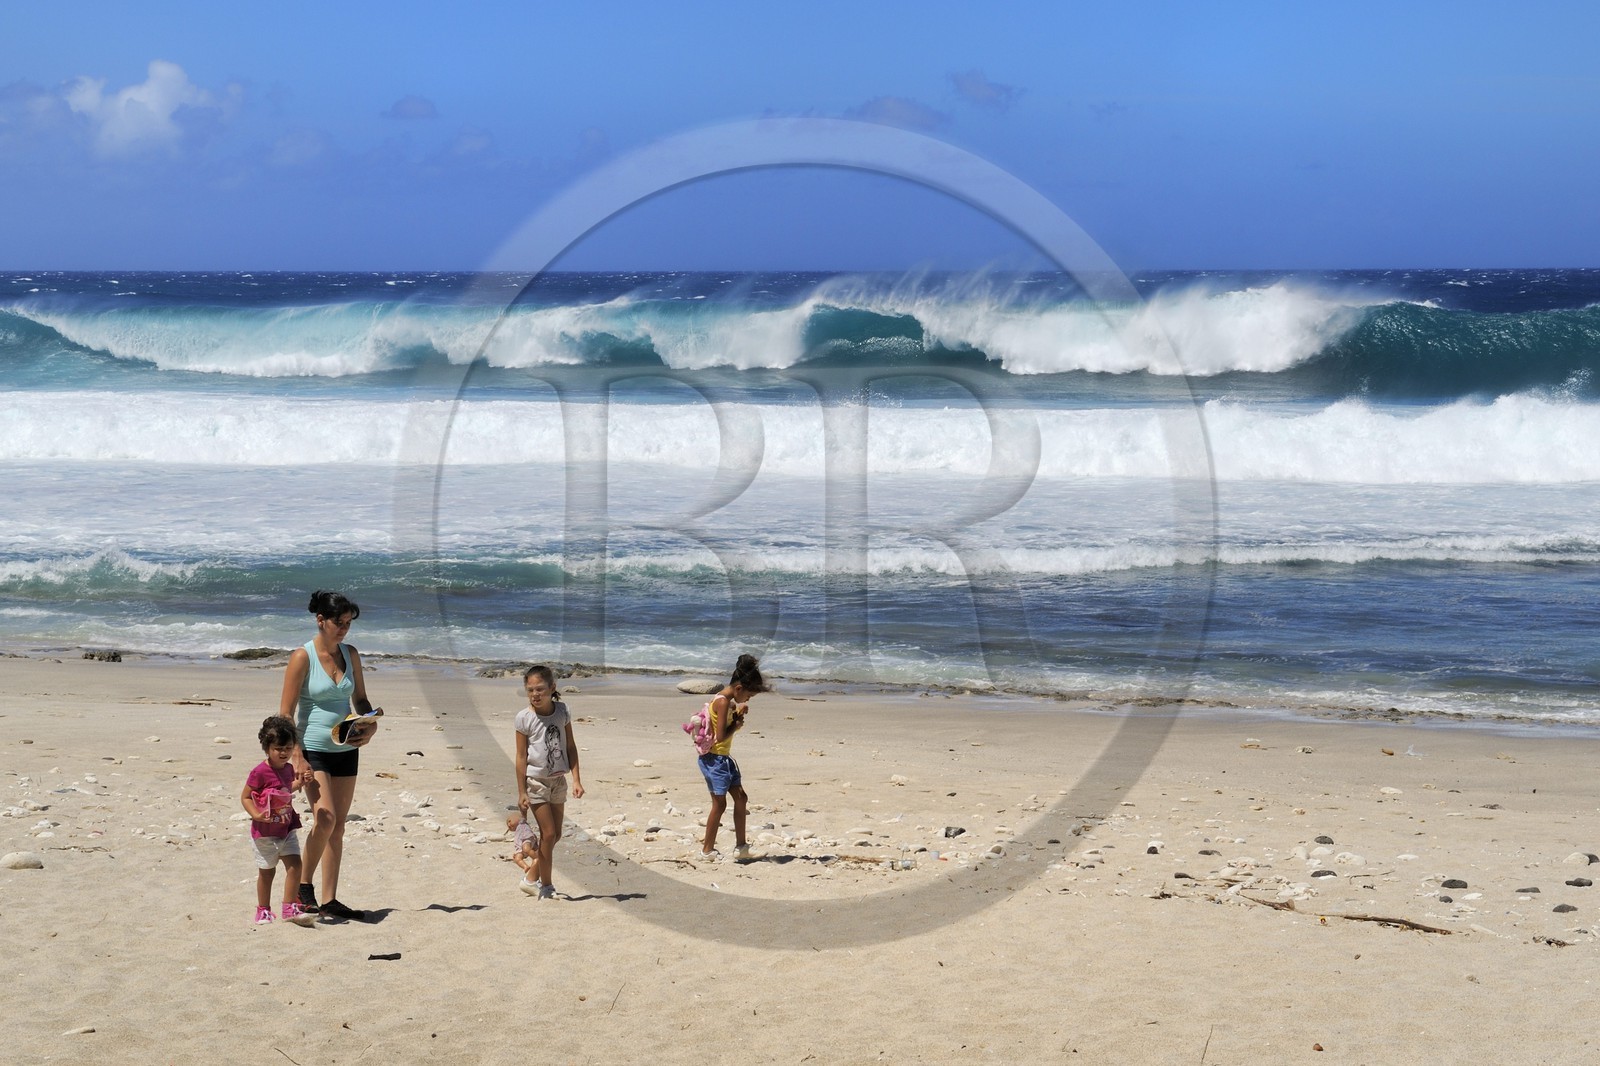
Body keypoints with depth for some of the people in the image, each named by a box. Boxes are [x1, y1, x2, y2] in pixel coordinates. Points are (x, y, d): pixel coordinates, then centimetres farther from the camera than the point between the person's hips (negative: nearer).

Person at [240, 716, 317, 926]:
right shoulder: (260, 772, -19)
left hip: (287, 828, 6)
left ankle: (290, 908, 2)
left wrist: (299, 783, 7)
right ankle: (263, 910, 23)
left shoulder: (288, 769, 4)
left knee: (295, 864, -5)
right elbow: (245, 797, -14)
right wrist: (256, 814, -27)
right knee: (267, 870, 7)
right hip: (265, 831, -6)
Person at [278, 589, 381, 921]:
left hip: (346, 750, 6)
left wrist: (371, 726, -5)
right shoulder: (302, 657, -10)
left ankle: (329, 901, 12)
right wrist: (297, 757, -18)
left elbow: (360, 699, 16)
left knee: (338, 826, 6)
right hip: (313, 749, -6)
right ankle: (304, 885, -1)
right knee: (326, 818, -20)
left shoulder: (350, 654, 6)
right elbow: (286, 714, -10)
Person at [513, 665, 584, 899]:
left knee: (555, 835, 10)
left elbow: (570, 746, 4)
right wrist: (521, 792, -11)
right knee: (549, 834, -6)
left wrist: (576, 779, -2)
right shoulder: (524, 718, -13)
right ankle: (545, 885, 7)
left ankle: (532, 879, 24)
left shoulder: (561, 711, -2)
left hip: (558, 780, 5)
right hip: (536, 781, -5)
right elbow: (521, 756, -10)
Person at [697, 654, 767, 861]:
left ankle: (741, 845, 19)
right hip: (714, 759, -10)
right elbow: (721, 736, -25)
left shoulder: (726, 701, 10)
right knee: (719, 803, -2)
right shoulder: (723, 702, -20)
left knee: (741, 798, 12)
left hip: (723, 758, 10)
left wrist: (737, 714, 1)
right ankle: (707, 849, 8)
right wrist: (737, 725, -10)